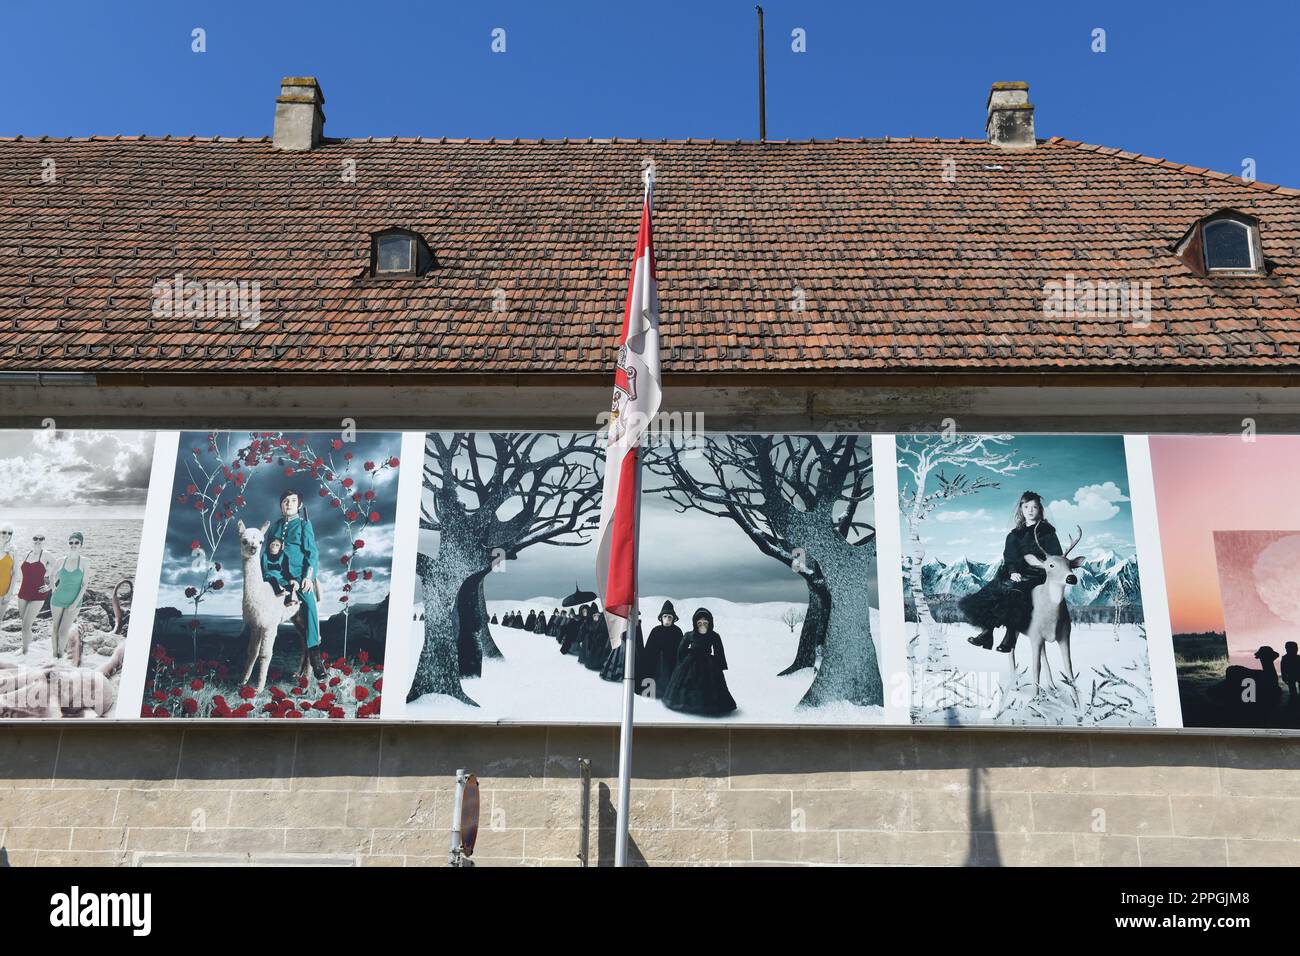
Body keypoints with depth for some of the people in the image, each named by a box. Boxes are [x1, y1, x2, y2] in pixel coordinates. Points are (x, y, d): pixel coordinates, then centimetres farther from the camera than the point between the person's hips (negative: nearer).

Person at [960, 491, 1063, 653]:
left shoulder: (1047, 532, 7)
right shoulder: (1014, 535, 19)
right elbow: (1010, 558, 9)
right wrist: (1013, 572, -11)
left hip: (1038, 576, -5)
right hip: (1018, 576, 5)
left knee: (1014, 590, -35)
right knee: (994, 588, -24)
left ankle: (1011, 636, -35)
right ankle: (986, 633, -31)